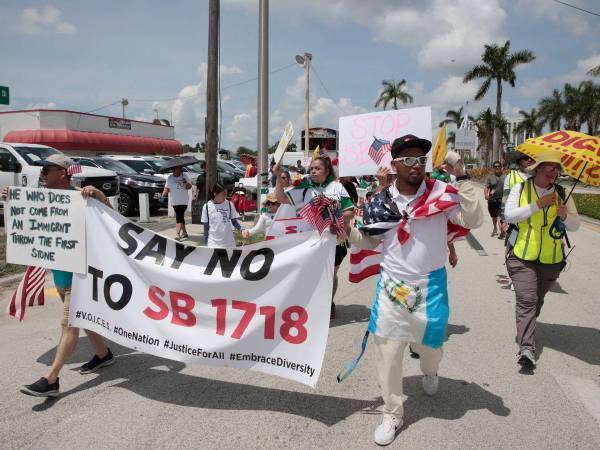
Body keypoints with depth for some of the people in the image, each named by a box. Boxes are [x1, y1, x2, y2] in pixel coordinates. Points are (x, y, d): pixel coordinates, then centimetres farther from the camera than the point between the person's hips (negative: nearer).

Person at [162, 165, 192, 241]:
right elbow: (167, 188, 8)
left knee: (179, 217, -13)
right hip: (174, 201, 3)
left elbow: (189, 187, 4)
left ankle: (177, 234, -19)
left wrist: (186, 183, -18)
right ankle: (184, 232, 22)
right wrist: (163, 195, -9)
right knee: (180, 216, 11)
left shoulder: (184, 176, 0)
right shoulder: (169, 178, 4)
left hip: (183, 201, -3)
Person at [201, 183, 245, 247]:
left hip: (229, 243, 2)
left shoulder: (229, 204, -2)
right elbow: (206, 227, 2)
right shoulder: (207, 206, -4)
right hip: (213, 243, -1)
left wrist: (242, 229, -16)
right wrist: (205, 244, 2)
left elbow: (234, 221, 4)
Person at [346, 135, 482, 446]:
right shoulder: (382, 200, -1)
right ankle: (392, 414, 25)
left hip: (430, 286, -1)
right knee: (388, 353, 4)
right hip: (391, 285, 1)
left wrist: (462, 178, -25)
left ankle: (429, 371, 56)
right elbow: (369, 241, 9)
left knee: (429, 344, 17)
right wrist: (347, 229, -9)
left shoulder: (440, 192, -9)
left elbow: (473, 220, -22)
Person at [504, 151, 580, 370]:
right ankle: (526, 348, -13)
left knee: (537, 300, 15)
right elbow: (509, 215, -12)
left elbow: (575, 225, 5)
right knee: (526, 300, -12)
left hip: (551, 259, 3)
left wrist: (565, 215, -17)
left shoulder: (562, 194, 6)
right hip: (521, 256, -3)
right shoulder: (520, 188, 0)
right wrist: (538, 205, -18)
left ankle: (524, 333, 37)